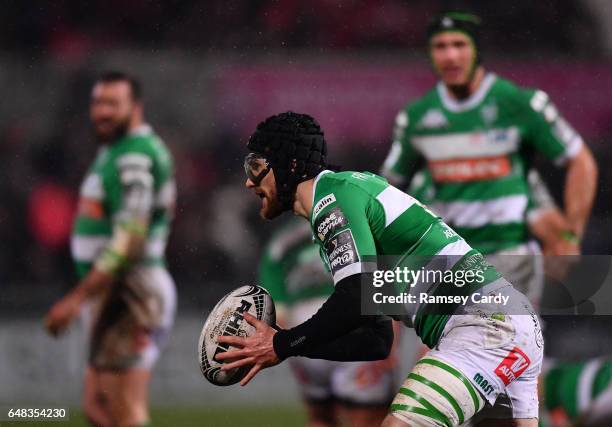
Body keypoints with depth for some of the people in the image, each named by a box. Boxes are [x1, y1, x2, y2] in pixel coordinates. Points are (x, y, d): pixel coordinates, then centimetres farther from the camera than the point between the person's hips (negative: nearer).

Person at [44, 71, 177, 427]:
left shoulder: (135, 157, -15)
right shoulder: (113, 151, 18)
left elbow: (129, 240, -23)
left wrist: (78, 298, -24)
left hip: (131, 296, -11)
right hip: (115, 295, 11)